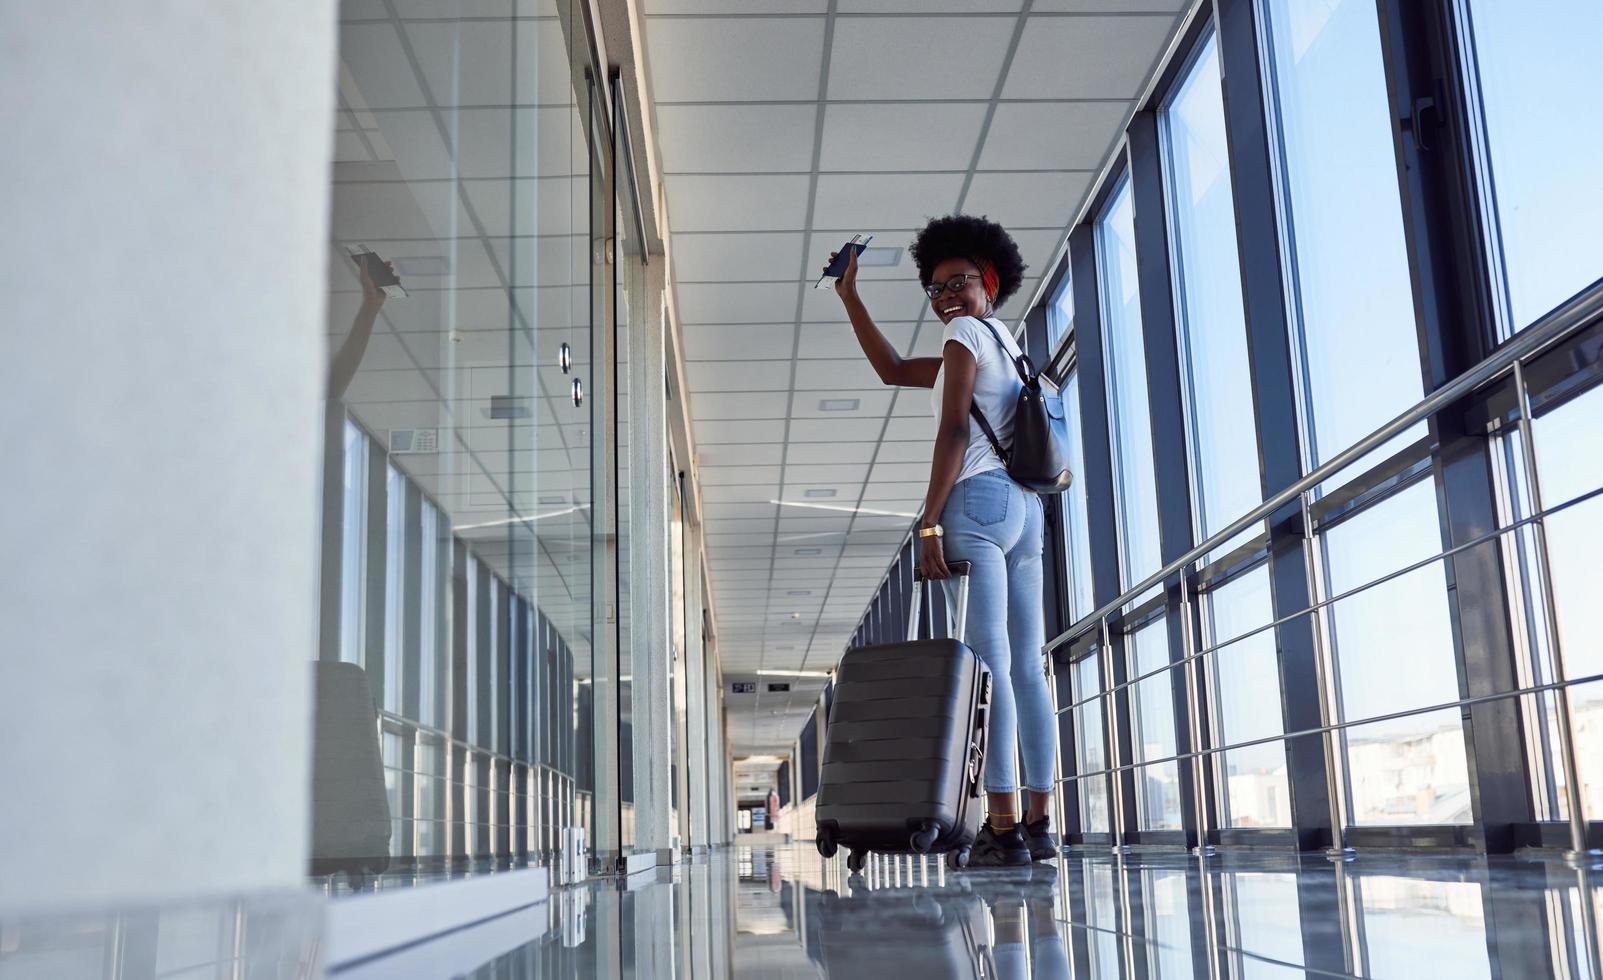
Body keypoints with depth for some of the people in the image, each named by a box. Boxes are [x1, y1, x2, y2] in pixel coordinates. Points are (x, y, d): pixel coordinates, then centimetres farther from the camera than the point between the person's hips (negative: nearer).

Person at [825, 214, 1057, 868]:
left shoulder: (965, 334, 1)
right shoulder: (1005, 342, 27)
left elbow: (954, 431, -11)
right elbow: (893, 370, 31)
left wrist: (929, 522, -14)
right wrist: (850, 298, 34)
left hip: (978, 500, -9)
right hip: (1026, 508, 9)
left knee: (987, 665, -13)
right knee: (1026, 668, 5)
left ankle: (1003, 830, -16)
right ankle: (1039, 825, 5)